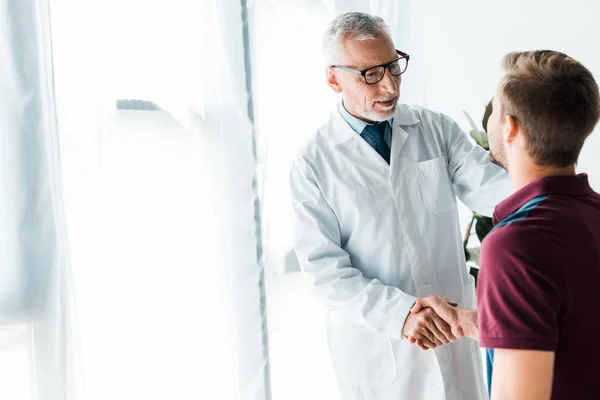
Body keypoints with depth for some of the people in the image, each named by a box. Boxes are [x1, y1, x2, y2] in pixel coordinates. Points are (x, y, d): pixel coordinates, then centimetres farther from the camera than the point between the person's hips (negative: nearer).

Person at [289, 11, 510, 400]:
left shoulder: (438, 129, -1)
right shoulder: (313, 164, -9)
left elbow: (488, 187, -14)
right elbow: (325, 269, -14)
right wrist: (400, 312, -25)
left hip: (451, 326, 3)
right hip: (373, 337, -2)